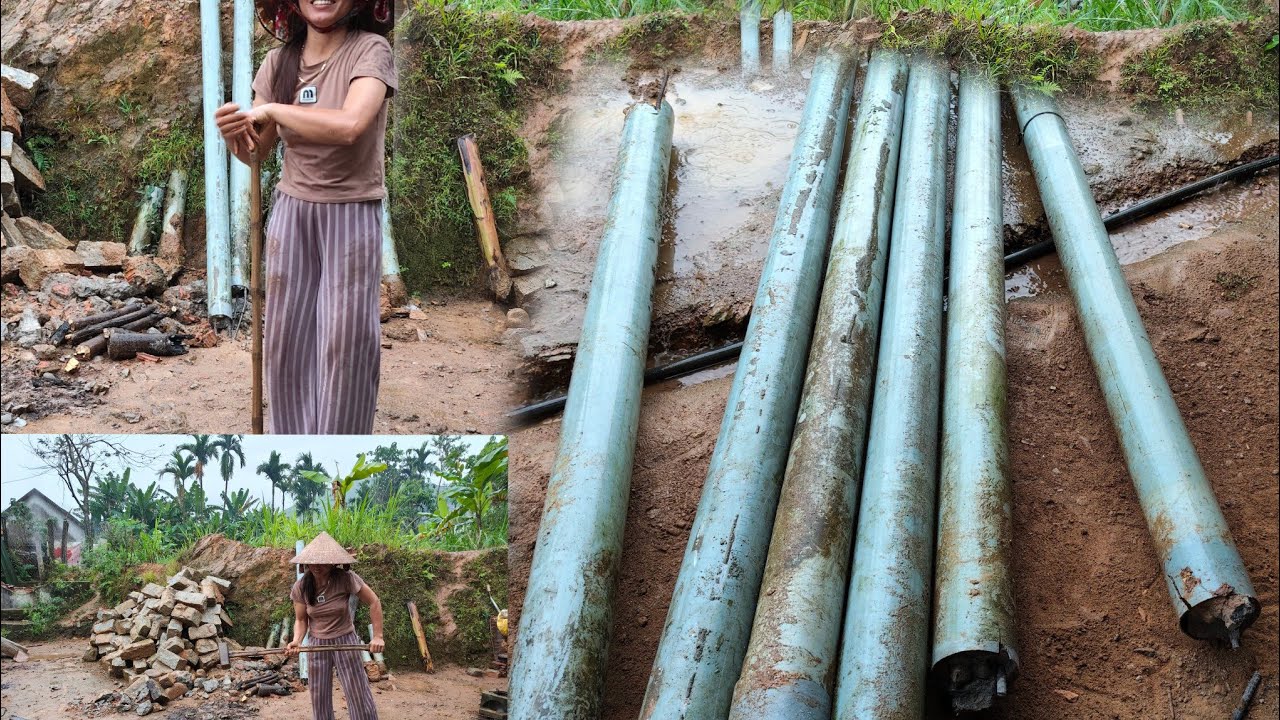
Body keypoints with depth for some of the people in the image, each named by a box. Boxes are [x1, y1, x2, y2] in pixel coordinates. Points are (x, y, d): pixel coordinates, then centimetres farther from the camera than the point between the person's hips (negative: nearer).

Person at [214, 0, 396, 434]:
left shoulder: (370, 50, -12)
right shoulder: (279, 62, 2)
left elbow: (349, 125, -30)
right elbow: (254, 154, 10)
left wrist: (271, 110, -19)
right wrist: (234, 134, -14)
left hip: (352, 215, -4)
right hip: (291, 213, 5)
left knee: (346, 344, -1)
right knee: (286, 339, 8)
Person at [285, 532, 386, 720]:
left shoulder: (346, 579, -19)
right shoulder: (301, 587, -9)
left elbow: (374, 602, -12)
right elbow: (301, 619, 1)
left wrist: (377, 636, -15)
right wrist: (297, 641, -18)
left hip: (346, 641, -3)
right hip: (317, 645, 3)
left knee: (359, 695, -3)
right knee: (319, 699, 8)